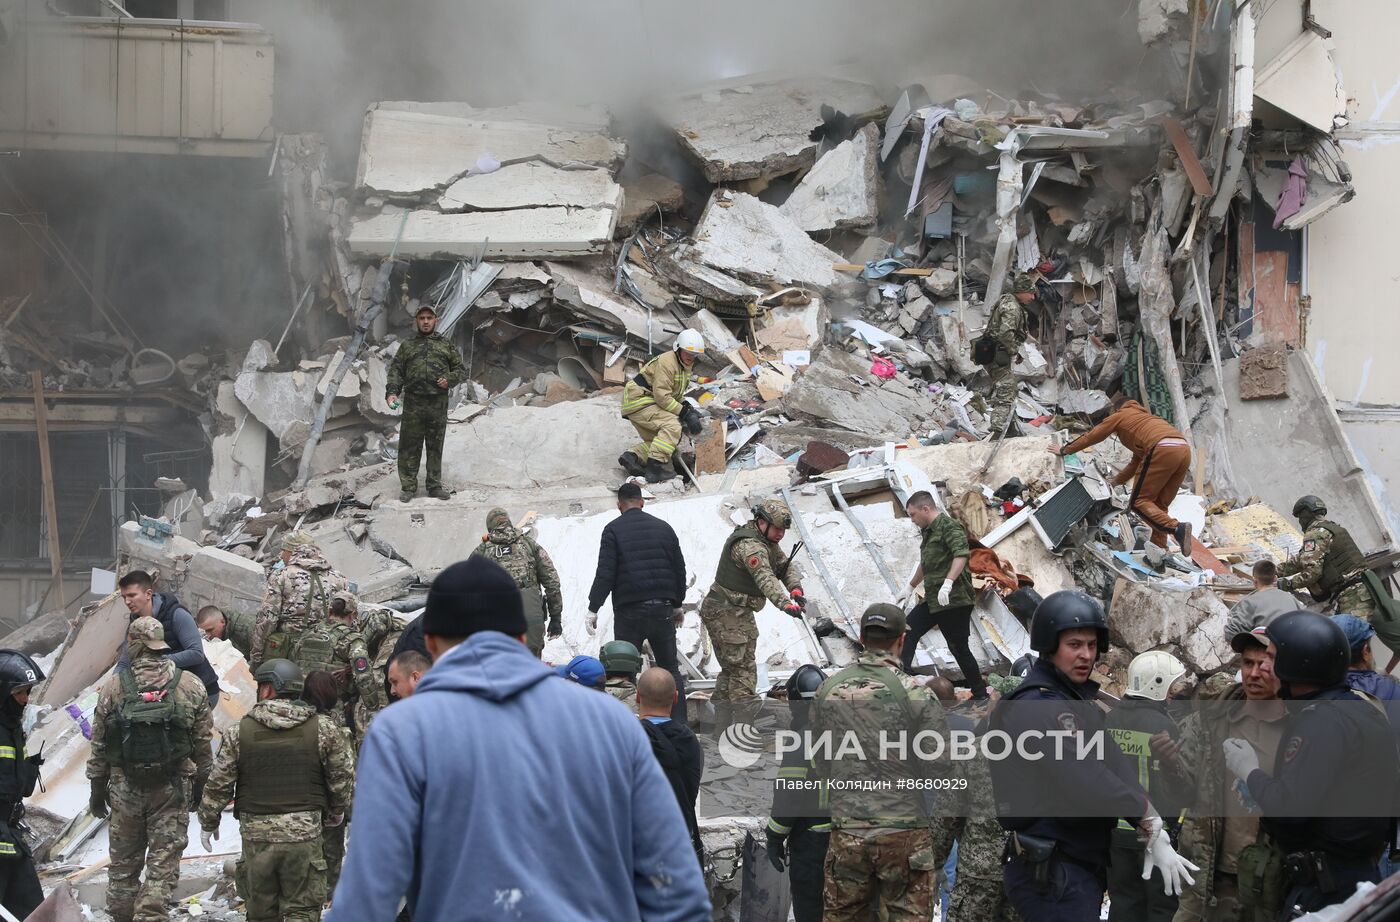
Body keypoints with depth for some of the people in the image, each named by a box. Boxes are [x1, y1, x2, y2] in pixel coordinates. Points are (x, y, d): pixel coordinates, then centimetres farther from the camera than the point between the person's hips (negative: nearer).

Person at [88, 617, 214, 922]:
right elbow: (203, 745, 2)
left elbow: (99, 746, 2)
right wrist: (200, 786, 13)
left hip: (125, 787, 1)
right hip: (174, 789, -1)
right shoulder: (191, 686, -3)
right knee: (164, 863, 2)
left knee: (124, 862, 14)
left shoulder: (113, 686, -4)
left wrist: (97, 790, 12)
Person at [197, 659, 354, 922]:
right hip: (305, 832, -1)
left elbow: (218, 785, 1)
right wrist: (336, 811, 21)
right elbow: (343, 776, 2)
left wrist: (208, 822, 17)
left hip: (256, 833, 1)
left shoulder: (238, 732, -3)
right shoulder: (324, 729, -3)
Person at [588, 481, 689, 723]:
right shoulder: (664, 528, 10)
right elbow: (679, 569, 14)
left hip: (629, 611, -3)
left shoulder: (613, 530, -3)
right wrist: (677, 604, 25)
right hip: (662, 609, 4)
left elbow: (605, 573, -9)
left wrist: (593, 608, -5)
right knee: (670, 668, 11)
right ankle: (679, 724, 9)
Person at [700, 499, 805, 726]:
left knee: (731, 668, 17)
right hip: (726, 613, -11)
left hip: (738, 612, 11)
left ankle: (722, 727, 26)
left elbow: (784, 564, 11)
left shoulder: (767, 541, 11)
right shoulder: (750, 545, -24)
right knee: (743, 668, -13)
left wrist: (795, 588, -9)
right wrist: (785, 604, -51)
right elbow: (765, 578, -38)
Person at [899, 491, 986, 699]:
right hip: (932, 600, 10)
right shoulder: (928, 532, 19)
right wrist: (910, 587, 44)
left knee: (958, 647, -5)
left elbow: (961, 555, -27)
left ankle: (980, 694, 4)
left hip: (954, 600, -10)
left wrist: (947, 583, -37)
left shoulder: (949, 526, -11)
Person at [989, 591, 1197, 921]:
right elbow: (1085, 781, -26)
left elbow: (1114, 766, 2)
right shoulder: (1036, 707, -17)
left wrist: (1155, 837, -10)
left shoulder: (1079, 700, 15)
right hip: (1052, 876, -10)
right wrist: (1149, 817, -12)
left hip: (1084, 869, 10)